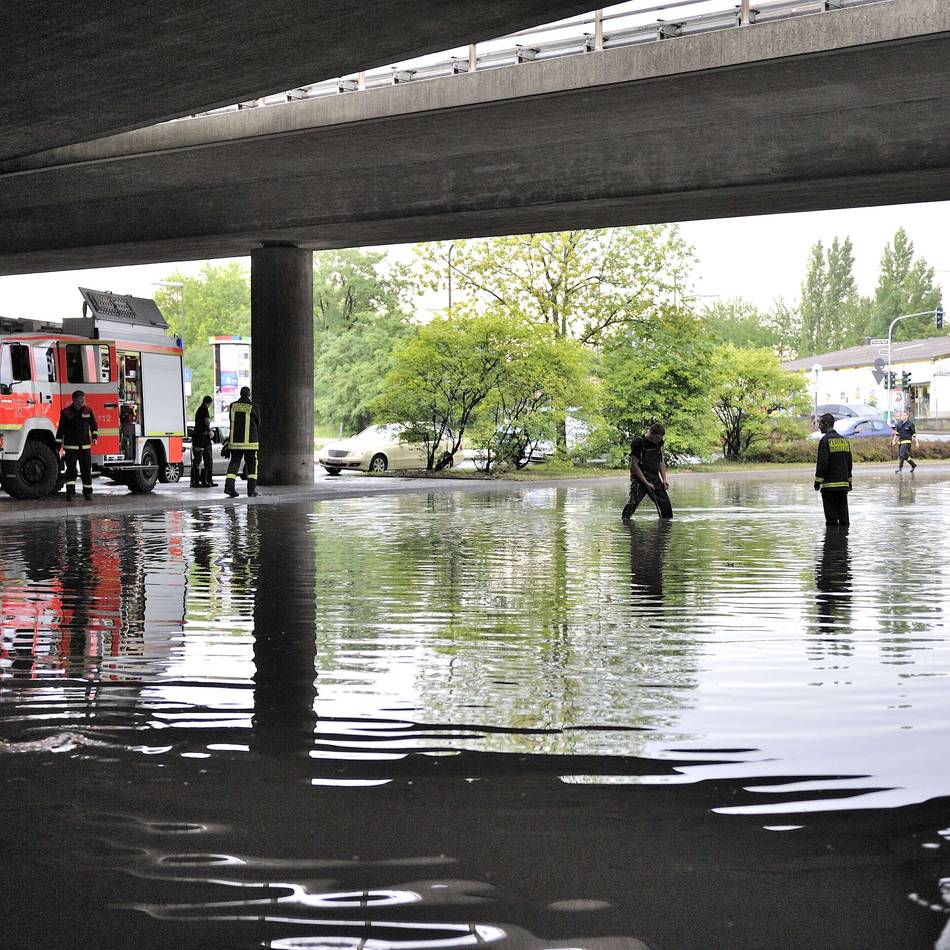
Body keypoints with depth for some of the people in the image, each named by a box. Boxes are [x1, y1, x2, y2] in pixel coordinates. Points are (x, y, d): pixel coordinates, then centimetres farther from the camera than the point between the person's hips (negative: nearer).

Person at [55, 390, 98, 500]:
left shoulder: (88, 411, 5)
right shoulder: (66, 412, -2)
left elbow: (94, 425, 17)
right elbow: (60, 430, 1)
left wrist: (94, 437, 2)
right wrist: (58, 446, 0)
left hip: (85, 446, 2)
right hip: (70, 445, -2)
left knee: (86, 469, 4)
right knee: (71, 470, -6)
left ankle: (87, 491, 14)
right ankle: (70, 491, -5)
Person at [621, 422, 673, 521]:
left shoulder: (658, 443, 8)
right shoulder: (638, 443, -14)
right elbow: (634, 465, -16)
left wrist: (664, 479, 7)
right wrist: (646, 483, -18)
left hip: (655, 478, 7)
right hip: (640, 479, -6)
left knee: (665, 502, 8)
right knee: (633, 502, -21)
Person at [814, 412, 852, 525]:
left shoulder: (825, 440, -11)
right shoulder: (844, 440, 12)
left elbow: (822, 463, -16)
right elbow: (849, 463, 17)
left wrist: (818, 481, -10)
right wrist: (849, 481, 23)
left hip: (830, 485, -7)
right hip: (844, 484, 7)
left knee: (831, 518, -3)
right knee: (843, 515, 11)